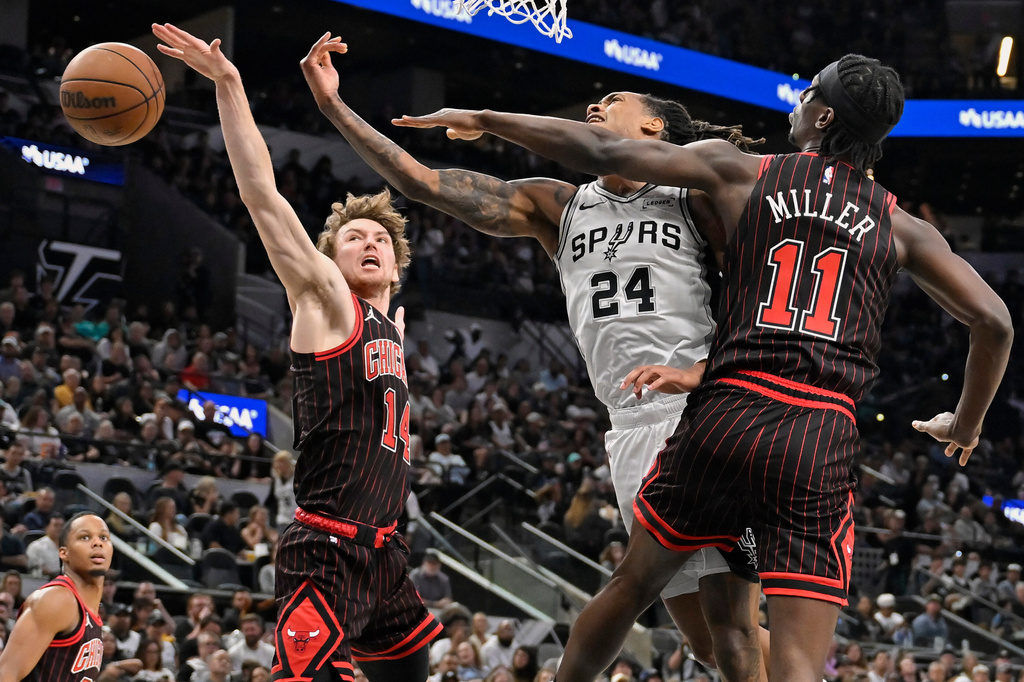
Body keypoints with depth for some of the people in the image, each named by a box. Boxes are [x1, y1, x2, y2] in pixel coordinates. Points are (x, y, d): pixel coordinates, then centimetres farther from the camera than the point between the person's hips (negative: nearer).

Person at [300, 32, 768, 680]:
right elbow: (423, 182, 13)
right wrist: (334, 105, 8)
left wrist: (710, 367, -15)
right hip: (636, 429, 4)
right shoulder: (557, 207, 18)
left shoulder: (694, 200, 7)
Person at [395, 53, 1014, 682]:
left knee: (633, 587, 23)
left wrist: (483, 120, 18)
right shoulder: (901, 226, 12)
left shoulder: (741, 173, 10)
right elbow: (995, 323, 7)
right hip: (821, 440, 0)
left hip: (726, 412, 0)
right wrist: (966, 426, 24)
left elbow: (601, 153, 7)